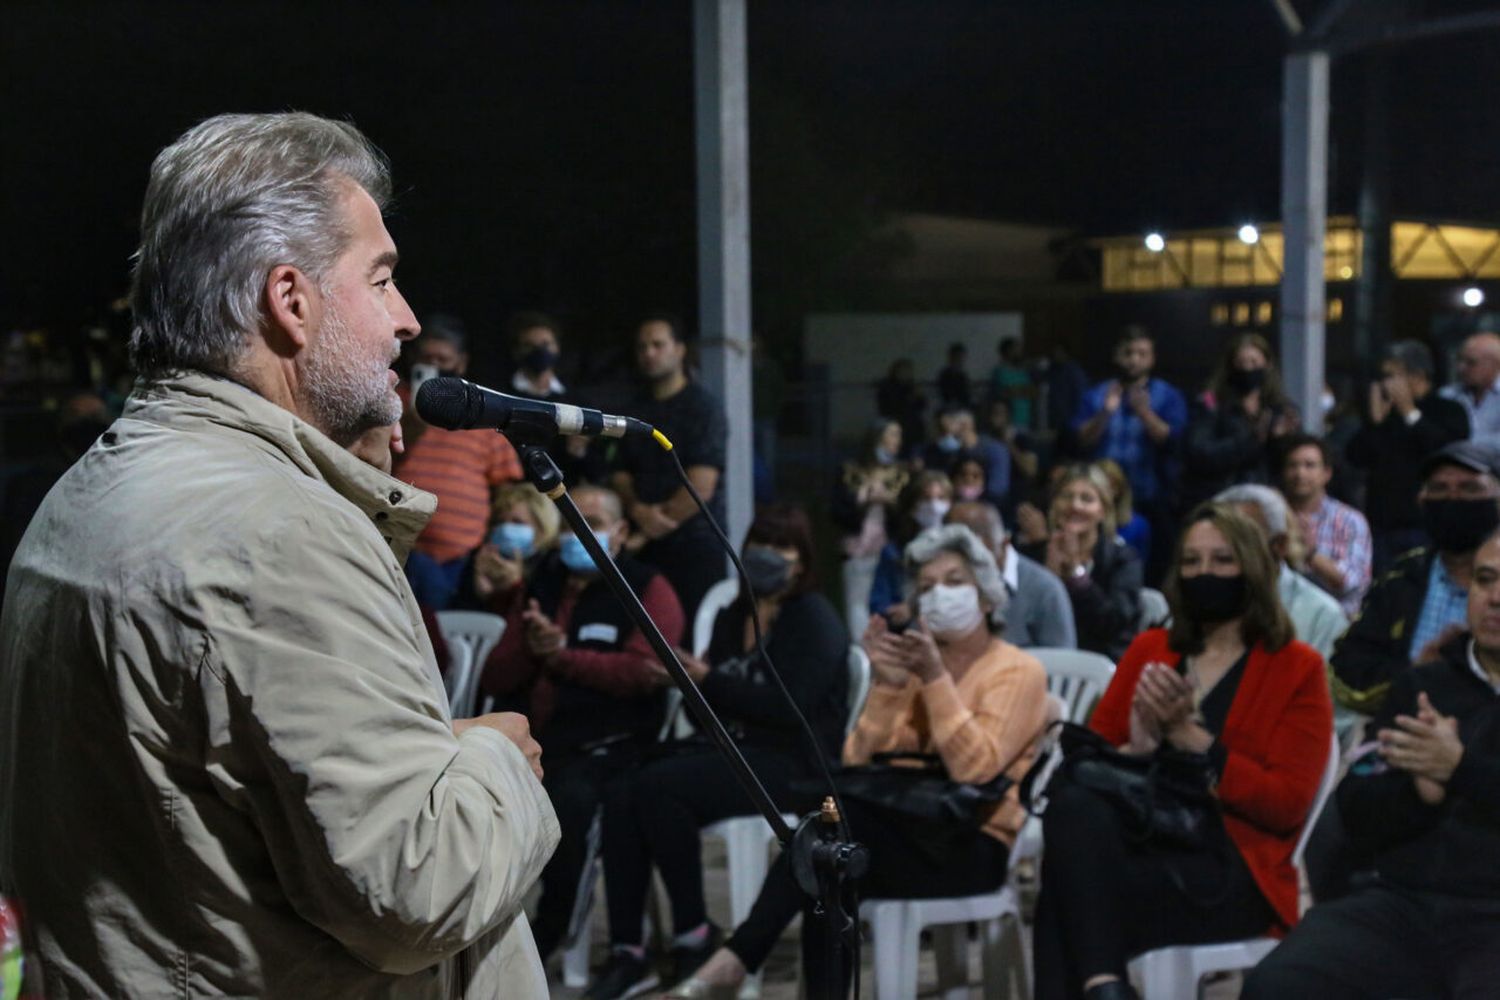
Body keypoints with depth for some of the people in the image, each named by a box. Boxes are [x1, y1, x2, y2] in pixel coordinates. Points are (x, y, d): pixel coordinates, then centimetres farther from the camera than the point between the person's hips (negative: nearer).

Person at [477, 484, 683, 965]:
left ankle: (546, 936, -18)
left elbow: (639, 672, -12)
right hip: (529, 736, 5)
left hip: (605, 743, -5)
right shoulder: (538, 586, 20)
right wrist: (528, 650, -5)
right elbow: (494, 678, 16)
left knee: (568, 798, -35)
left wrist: (561, 655, -11)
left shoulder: (648, 590, 4)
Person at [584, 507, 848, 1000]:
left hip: (789, 761, -7)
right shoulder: (733, 615, 19)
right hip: (728, 746, 7)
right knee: (621, 794, -21)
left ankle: (694, 934, -17)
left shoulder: (815, 618, -3)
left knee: (657, 788, -30)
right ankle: (627, 950, -21)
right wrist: (692, 683, -6)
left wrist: (709, 681, -16)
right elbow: (714, 700, 17)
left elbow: (789, 705, -16)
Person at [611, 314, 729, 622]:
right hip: (647, 547, 5)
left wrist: (645, 536, -8)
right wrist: (638, 510, -10)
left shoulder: (703, 407, -2)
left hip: (695, 548, -5)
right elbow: (620, 476, 13)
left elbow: (701, 487, -11)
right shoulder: (636, 410, 16)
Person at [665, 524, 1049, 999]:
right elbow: (860, 764, 2)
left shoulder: (1018, 671, -3)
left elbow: (974, 769, -20)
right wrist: (886, 686, -11)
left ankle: (738, 957, -24)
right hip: (912, 827, 5)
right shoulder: (916, 663, 14)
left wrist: (935, 679, -22)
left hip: (971, 847, -5)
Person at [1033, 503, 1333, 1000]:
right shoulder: (1148, 649, 17)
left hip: (1230, 869, -4)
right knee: (1073, 803, -34)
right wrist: (1137, 748, -11)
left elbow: (1287, 804, -5)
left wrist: (1190, 736, -13)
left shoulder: (1297, 668, 6)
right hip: (1139, 841, 4)